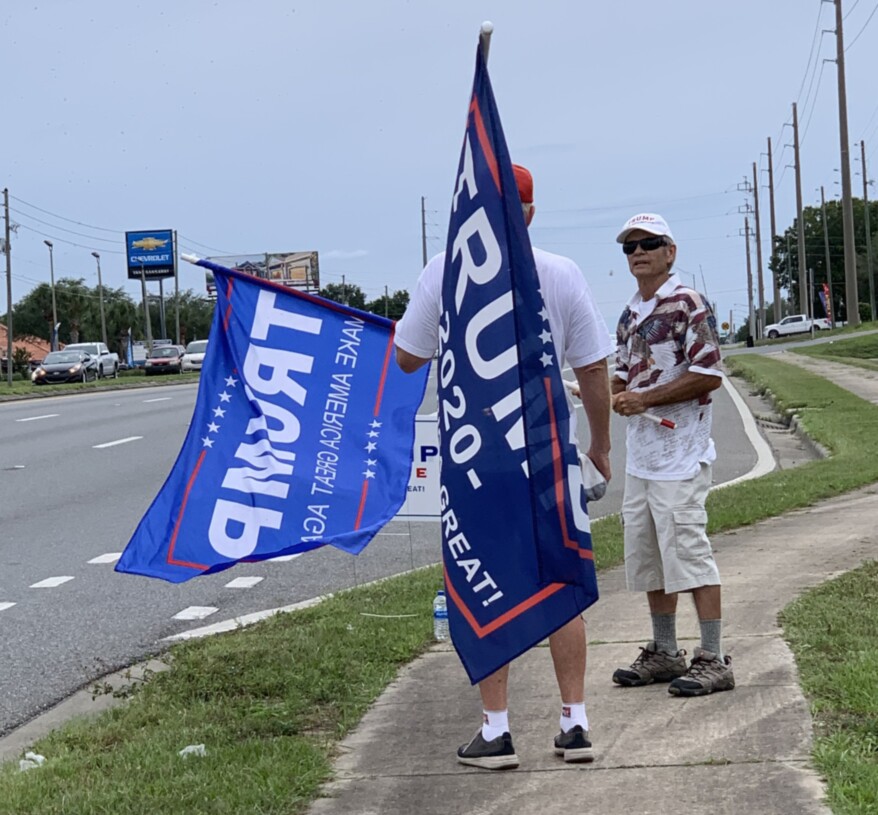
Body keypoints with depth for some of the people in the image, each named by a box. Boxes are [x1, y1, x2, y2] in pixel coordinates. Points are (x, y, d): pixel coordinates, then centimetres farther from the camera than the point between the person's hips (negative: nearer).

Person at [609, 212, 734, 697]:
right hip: (639, 455, 9)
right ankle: (664, 654, 23)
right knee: (646, 556, 13)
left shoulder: (687, 304, -10)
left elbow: (708, 374, -16)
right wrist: (610, 391, 3)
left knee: (688, 552, -10)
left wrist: (644, 398, -18)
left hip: (680, 454, -9)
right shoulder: (630, 314, 16)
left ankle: (712, 660, -5)